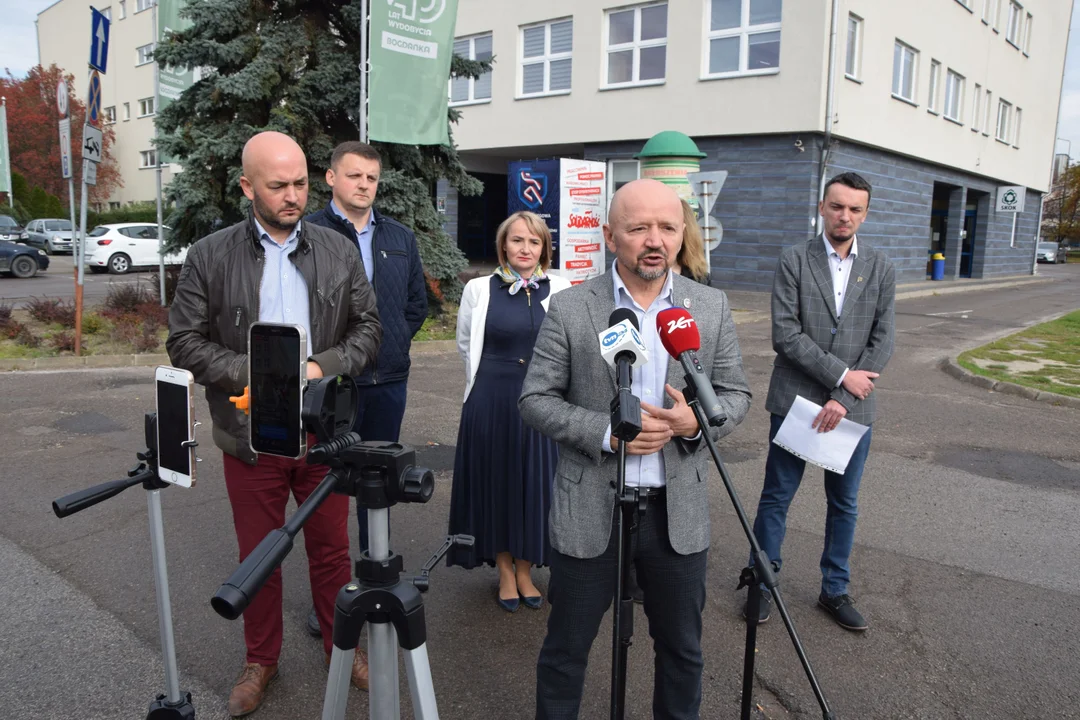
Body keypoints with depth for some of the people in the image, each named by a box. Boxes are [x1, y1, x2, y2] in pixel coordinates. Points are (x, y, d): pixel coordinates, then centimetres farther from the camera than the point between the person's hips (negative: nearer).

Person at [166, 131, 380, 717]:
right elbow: (185, 341, -3)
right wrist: (252, 373, -17)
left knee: (331, 549, 15)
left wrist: (323, 366, -14)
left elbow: (368, 327, 3)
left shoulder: (338, 252, 1)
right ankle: (261, 659, 36)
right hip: (251, 436, -1)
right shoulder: (209, 257, -4)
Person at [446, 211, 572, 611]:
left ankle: (525, 571, 25)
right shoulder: (478, 290, 0)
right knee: (496, 482, 8)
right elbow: (465, 345, 12)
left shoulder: (560, 291, -1)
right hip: (491, 402, 0)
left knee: (534, 484, 8)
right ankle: (505, 572, 24)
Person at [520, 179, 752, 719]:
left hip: (677, 512, 3)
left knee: (682, 649, 20)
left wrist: (697, 419, -16)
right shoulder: (569, 308, -8)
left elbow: (736, 395, 6)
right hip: (589, 511, -2)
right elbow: (535, 399, -6)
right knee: (565, 649, 14)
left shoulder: (711, 307, 0)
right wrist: (607, 432, -20)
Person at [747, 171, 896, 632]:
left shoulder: (881, 269, 5)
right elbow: (785, 335, -11)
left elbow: (882, 342, 0)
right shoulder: (794, 260, -3)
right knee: (776, 498, 6)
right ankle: (763, 583, 21)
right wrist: (841, 374, -14)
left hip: (852, 406, 3)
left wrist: (842, 399, -10)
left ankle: (835, 590, 29)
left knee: (844, 503, 13)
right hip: (796, 400, -3)